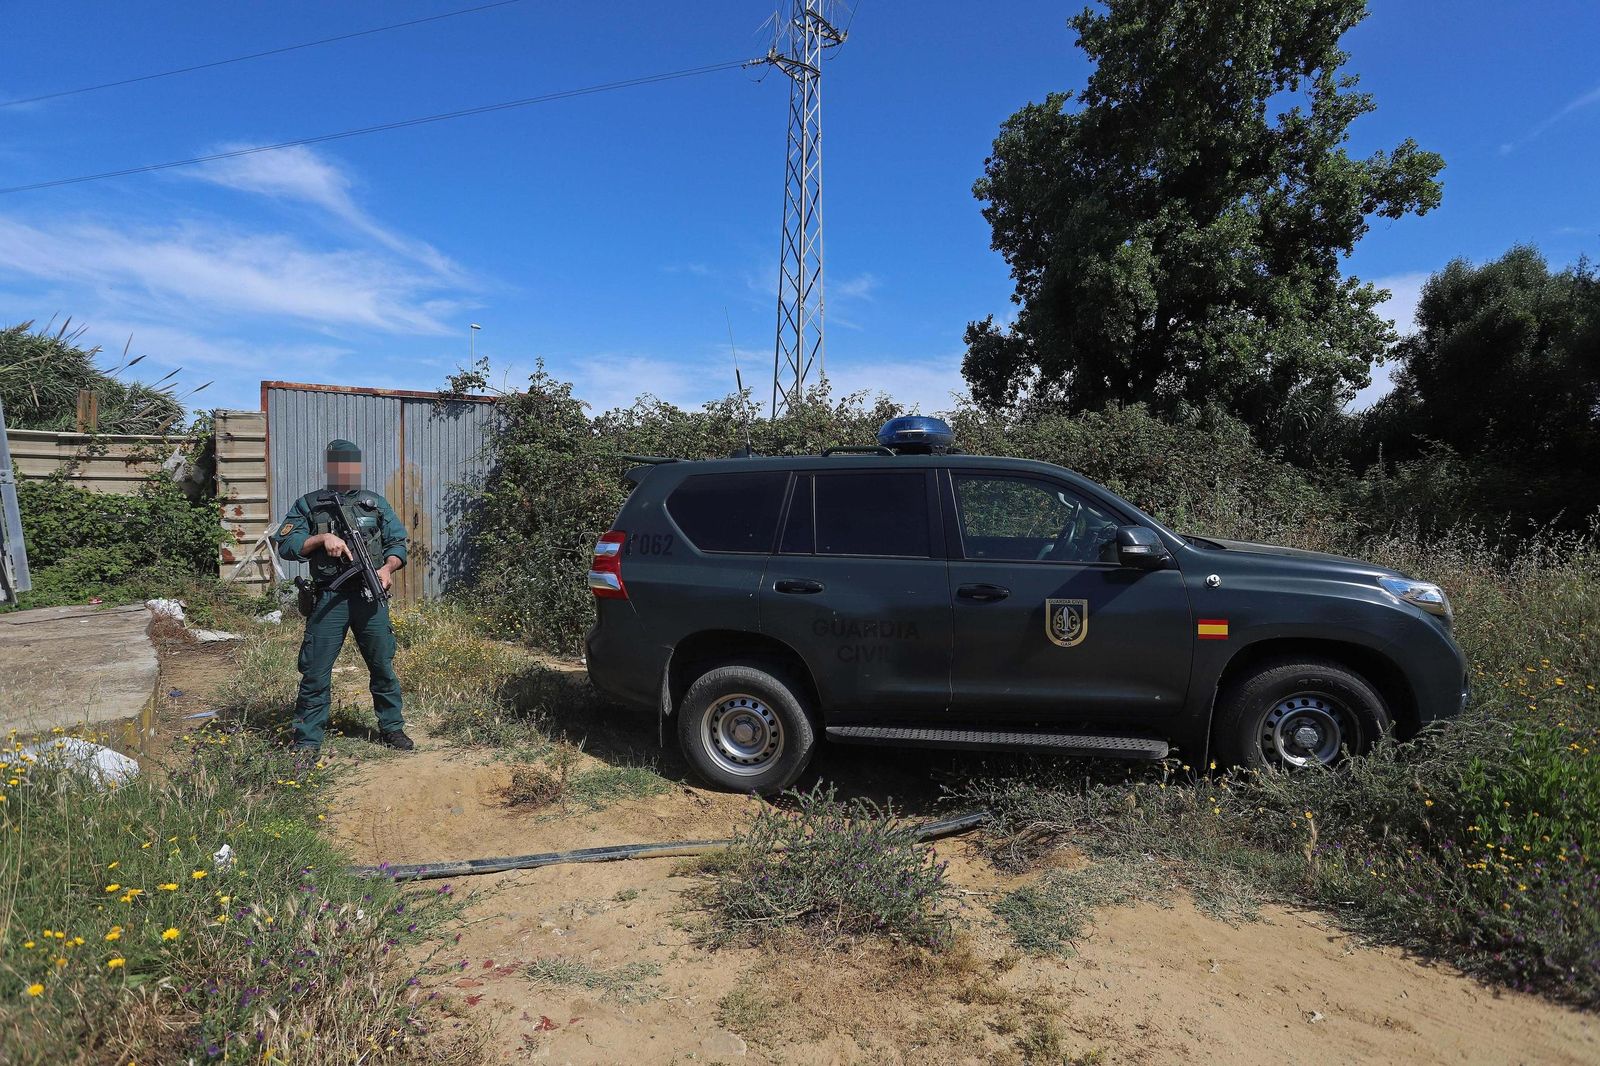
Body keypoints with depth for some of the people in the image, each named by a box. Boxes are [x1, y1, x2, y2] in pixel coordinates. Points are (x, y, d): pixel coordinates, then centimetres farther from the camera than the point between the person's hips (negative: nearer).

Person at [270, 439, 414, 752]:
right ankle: (307, 740, 11)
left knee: (383, 665, 9)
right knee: (316, 671, 1)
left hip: (370, 596, 2)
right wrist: (322, 538, -13)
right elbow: (286, 545, 1)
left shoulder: (376, 504, 12)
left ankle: (391, 727, 24)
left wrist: (388, 567, -9)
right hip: (328, 598, -1)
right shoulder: (308, 505, 7)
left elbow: (397, 544, 10)